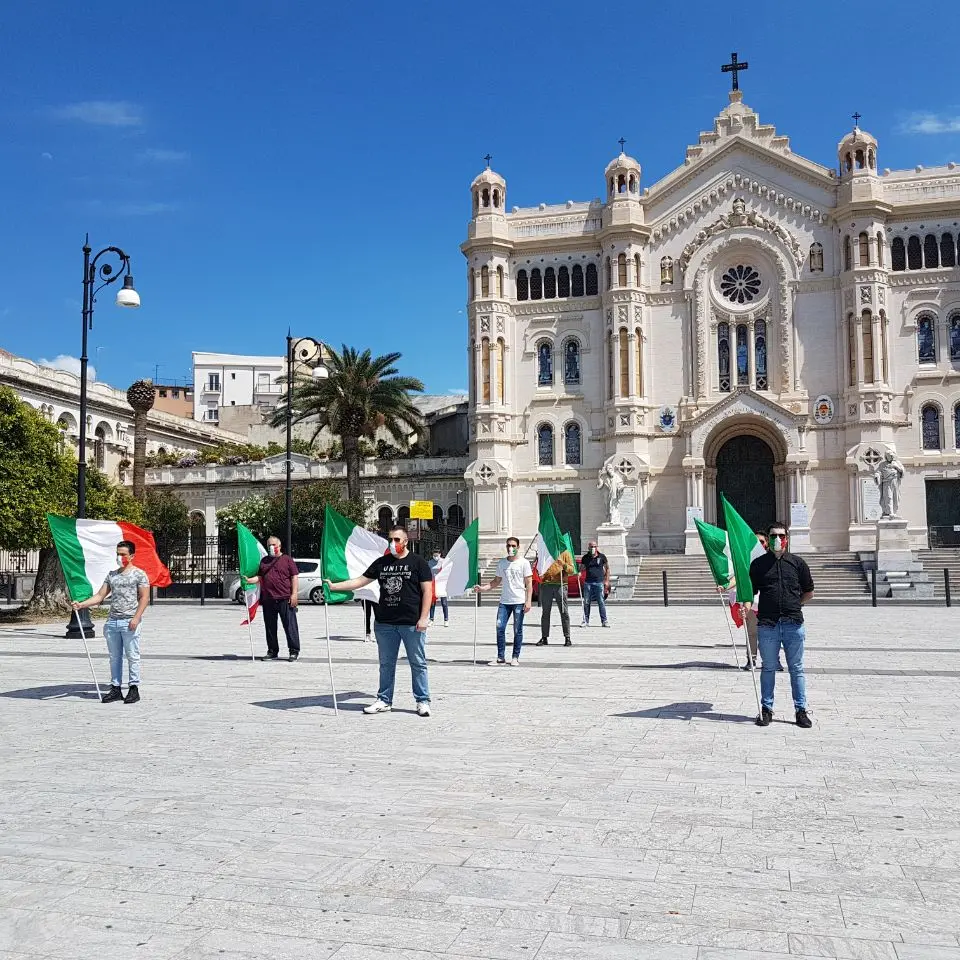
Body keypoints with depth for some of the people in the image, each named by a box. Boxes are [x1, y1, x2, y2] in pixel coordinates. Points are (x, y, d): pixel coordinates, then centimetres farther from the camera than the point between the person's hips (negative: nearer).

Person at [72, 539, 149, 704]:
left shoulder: (139, 574, -1)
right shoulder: (111, 575, 16)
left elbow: (144, 597, -6)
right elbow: (100, 596, 15)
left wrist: (136, 618, -15)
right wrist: (82, 604, 2)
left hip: (129, 621, -6)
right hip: (112, 621, 6)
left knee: (132, 656, -2)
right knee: (114, 657, 9)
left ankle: (134, 689, 5)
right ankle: (116, 689, 15)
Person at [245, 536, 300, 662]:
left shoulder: (287, 560, 4)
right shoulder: (264, 561, 19)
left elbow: (295, 577, 0)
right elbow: (259, 577, 19)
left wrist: (294, 594, -9)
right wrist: (249, 580, -1)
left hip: (285, 599, -5)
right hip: (268, 600, 5)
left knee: (290, 626, -5)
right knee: (270, 627, 9)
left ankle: (294, 651, 0)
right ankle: (272, 652, 19)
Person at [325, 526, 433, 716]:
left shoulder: (418, 562, -1)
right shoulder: (381, 563, 11)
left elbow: (427, 590, -4)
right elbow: (360, 581, 10)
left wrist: (423, 618, -11)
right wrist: (334, 586, 1)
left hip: (412, 624, -4)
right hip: (384, 623, 4)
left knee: (418, 663, 3)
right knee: (386, 664, 11)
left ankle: (423, 701, 11)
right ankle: (385, 701, 21)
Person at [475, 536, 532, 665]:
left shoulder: (524, 563, -1)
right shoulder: (502, 563, 11)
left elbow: (529, 583, -3)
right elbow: (497, 581, 17)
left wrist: (528, 601, -11)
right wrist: (483, 588, 2)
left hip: (519, 601, -4)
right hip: (504, 601, 4)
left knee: (517, 630, 1)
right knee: (499, 627, -3)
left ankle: (515, 657, 10)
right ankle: (500, 656, 6)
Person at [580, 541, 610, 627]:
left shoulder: (601, 557, 3)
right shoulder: (585, 557, 7)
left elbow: (607, 568, 10)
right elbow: (582, 568, 14)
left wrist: (607, 581, 5)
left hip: (599, 582, -2)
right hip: (588, 582, 2)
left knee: (601, 602, -3)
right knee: (586, 602, 3)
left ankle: (604, 621, 1)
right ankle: (586, 621, 11)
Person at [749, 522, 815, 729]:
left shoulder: (797, 563, 9)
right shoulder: (758, 564, 7)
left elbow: (809, 593, 17)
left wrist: (793, 605, 10)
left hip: (793, 624, 0)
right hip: (767, 624, 0)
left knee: (796, 669, 6)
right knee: (768, 668, 7)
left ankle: (801, 710, 14)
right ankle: (766, 709, 16)